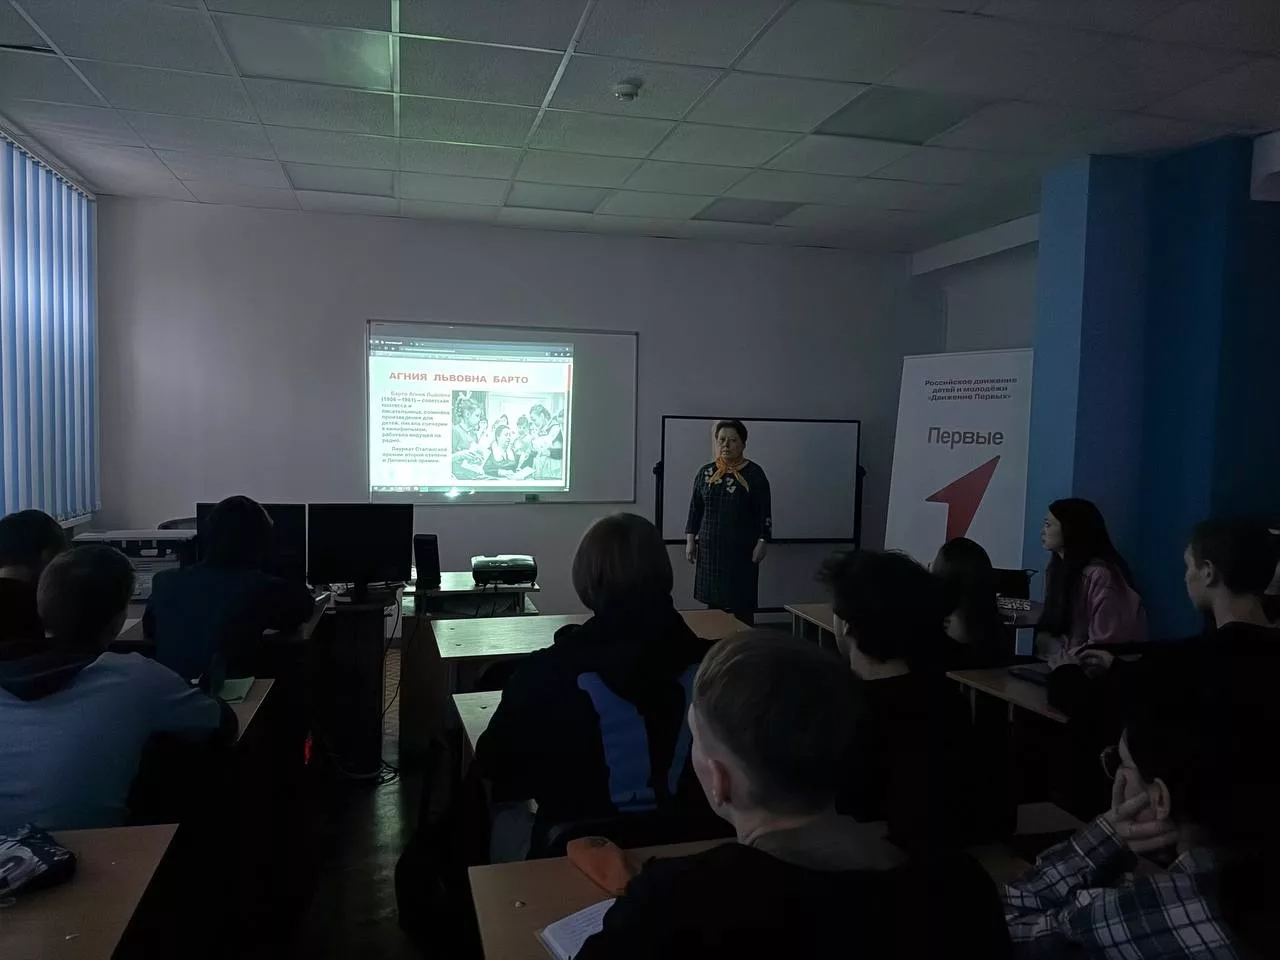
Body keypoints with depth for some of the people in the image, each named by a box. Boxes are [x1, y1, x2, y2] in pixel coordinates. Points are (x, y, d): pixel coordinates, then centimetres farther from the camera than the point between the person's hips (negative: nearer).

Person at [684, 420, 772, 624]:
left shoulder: (754, 473, -2)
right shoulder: (705, 472, 7)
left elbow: (764, 511, -2)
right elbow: (695, 508, 11)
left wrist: (762, 542, -7)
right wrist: (690, 539, 6)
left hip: (742, 550, -3)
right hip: (710, 548, 3)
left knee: (742, 607, -3)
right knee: (713, 602, 5)